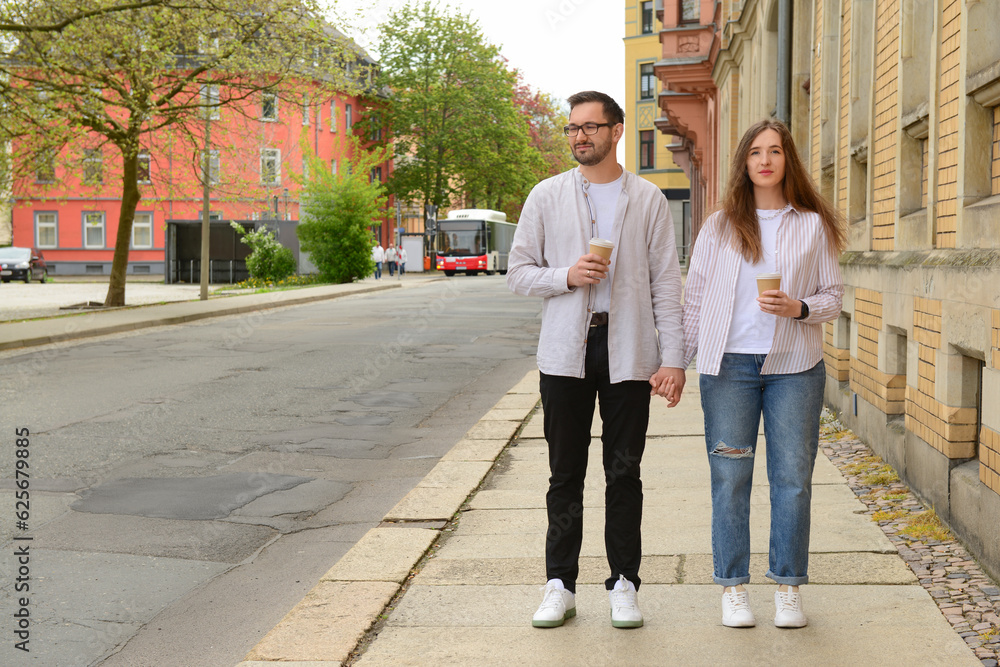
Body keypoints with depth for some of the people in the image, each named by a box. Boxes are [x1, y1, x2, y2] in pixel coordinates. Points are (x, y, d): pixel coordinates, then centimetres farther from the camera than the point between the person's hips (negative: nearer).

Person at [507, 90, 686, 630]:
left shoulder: (648, 200, 4)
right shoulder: (547, 196, 6)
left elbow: (665, 282, 3)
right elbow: (518, 272, 6)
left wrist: (672, 358, -4)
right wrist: (566, 276, -13)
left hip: (628, 352, 0)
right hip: (565, 351, 0)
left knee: (625, 473, 6)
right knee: (565, 474, 6)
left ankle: (623, 584, 17)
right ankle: (560, 585, 16)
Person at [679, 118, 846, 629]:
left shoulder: (813, 225, 8)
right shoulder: (719, 226, 9)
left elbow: (833, 296, 8)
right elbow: (695, 297, 10)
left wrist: (799, 309, -12)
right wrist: (677, 361, 5)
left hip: (794, 365, 0)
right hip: (730, 363, 0)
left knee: (792, 477, 1)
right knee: (730, 477, 1)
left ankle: (788, 588, 14)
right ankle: (733, 587, 11)